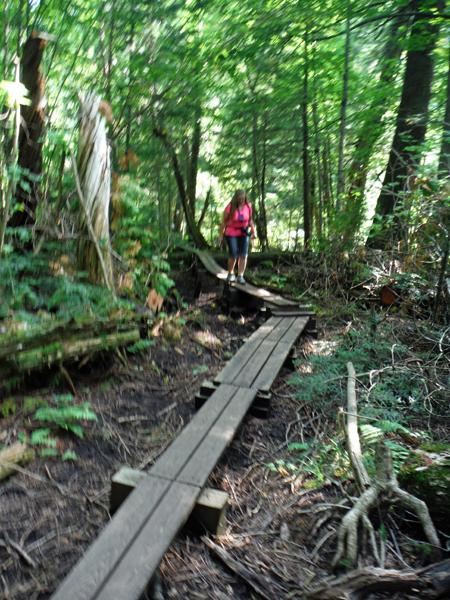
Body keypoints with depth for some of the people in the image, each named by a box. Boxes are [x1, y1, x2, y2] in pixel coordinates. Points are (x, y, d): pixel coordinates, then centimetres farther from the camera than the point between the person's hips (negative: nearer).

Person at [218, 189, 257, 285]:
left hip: (244, 234, 3)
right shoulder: (230, 207, -9)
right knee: (233, 255, -8)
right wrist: (220, 236, -3)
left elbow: (250, 220, 13)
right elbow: (224, 221, -3)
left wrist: (253, 232, 2)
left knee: (243, 255, -7)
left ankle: (240, 276, 0)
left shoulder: (248, 207, -1)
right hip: (231, 234, -3)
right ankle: (230, 274, 17)